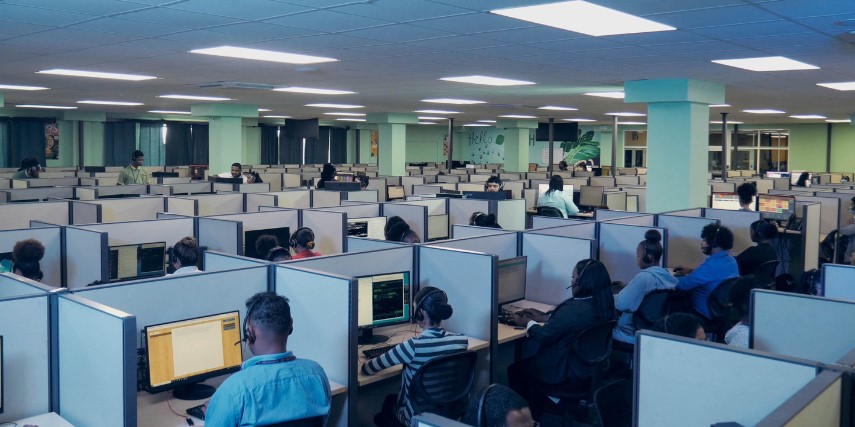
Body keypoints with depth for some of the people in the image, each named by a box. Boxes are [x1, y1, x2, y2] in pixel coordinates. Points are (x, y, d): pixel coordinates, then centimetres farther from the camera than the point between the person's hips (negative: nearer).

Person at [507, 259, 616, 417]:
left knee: (515, 370, 13)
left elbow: (544, 336, -18)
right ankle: (534, 414, 36)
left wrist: (527, 323, -1)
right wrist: (543, 317, 14)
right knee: (529, 362, 27)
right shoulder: (603, 305, -3)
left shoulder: (573, 308, -30)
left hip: (567, 377, -8)